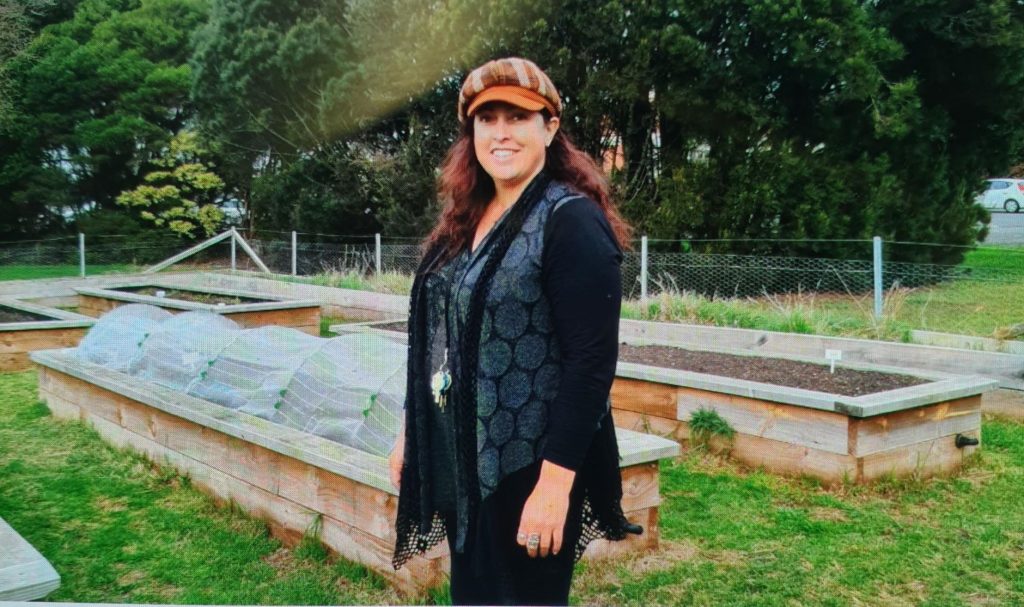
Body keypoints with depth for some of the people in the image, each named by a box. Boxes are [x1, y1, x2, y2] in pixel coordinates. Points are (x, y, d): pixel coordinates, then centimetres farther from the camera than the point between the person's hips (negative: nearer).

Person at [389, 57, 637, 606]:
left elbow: (591, 363, -20)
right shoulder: (465, 218, 9)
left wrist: (555, 484, -22)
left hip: (527, 468, -7)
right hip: (460, 460, 7)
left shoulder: (571, 220, -14)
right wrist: (411, 432, 16)